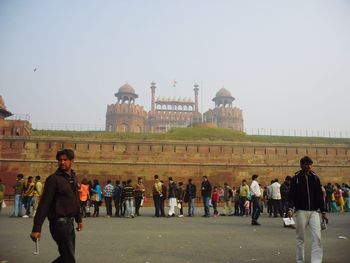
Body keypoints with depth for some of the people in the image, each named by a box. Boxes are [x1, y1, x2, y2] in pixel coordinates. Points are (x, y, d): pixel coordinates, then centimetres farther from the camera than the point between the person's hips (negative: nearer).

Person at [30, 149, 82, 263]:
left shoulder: (73, 178, 11)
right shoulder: (54, 179, -12)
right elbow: (44, 204, -17)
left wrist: (79, 219, 21)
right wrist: (36, 228, -20)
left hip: (69, 222, 8)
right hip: (59, 223, -8)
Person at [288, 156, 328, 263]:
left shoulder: (315, 178, 7)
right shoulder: (295, 178, -1)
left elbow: (319, 196, 9)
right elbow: (292, 195, -5)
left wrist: (323, 212, 7)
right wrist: (290, 208, -20)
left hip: (314, 211, 2)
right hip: (300, 211, -2)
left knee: (317, 237, -9)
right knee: (300, 238, 6)